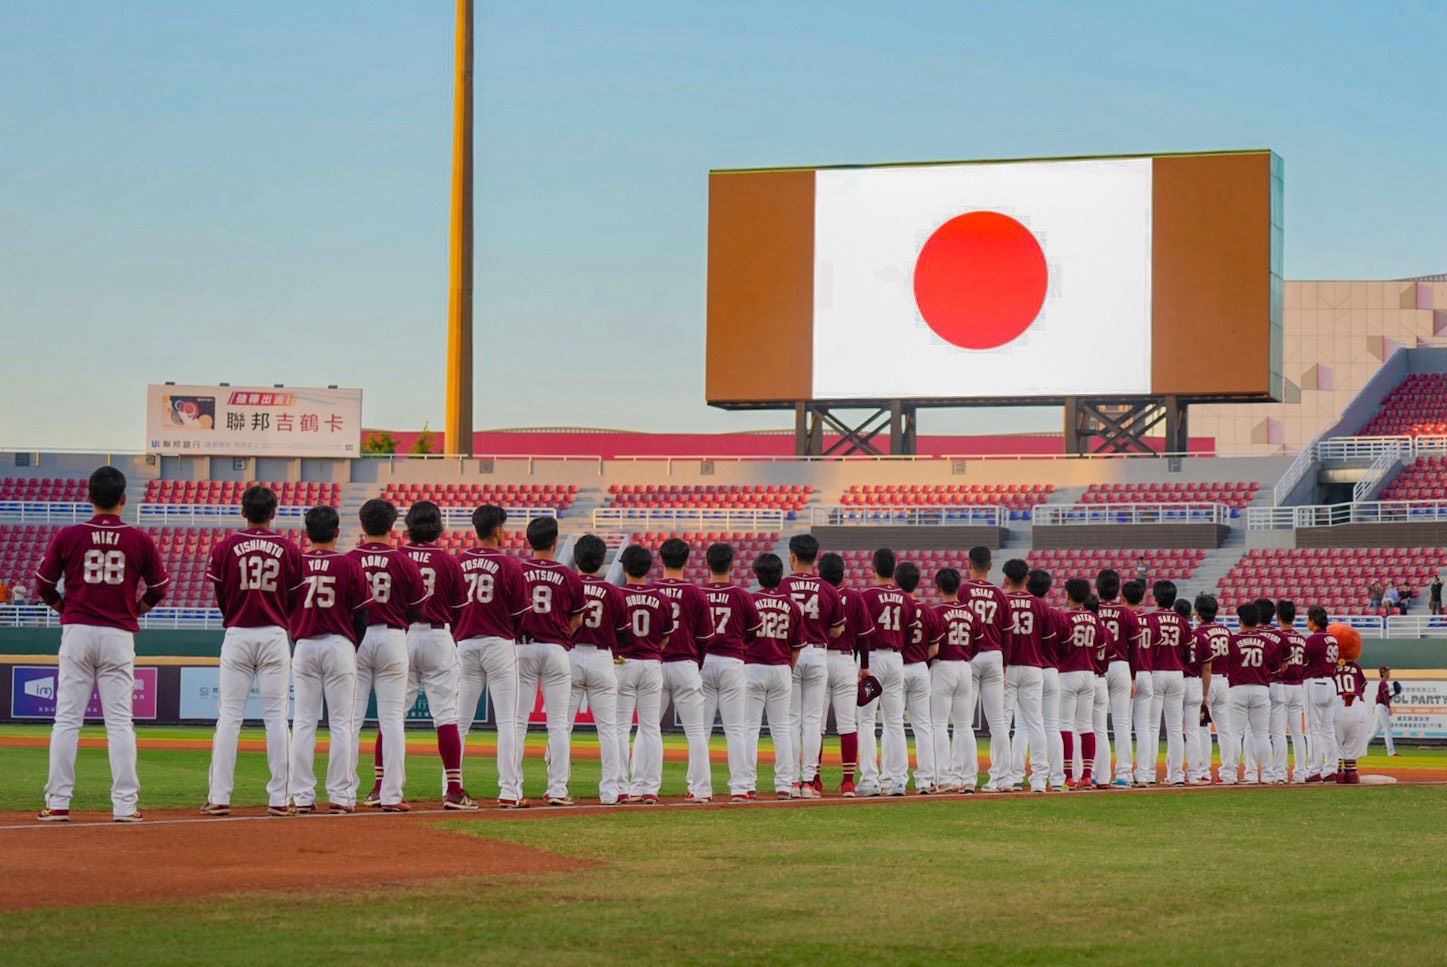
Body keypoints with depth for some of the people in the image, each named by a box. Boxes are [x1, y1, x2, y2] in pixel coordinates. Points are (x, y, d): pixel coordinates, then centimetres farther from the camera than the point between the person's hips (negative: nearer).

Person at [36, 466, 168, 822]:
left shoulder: (67, 536, -1)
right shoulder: (140, 540, -1)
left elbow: (44, 585, 3)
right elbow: (158, 589, 5)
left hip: (76, 633, 0)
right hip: (119, 634, 0)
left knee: (67, 719, 3)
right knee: (120, 722, 2)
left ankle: (58, 802, 1)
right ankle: (125, 804, -1)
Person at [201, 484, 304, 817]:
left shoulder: (225, 547, -1)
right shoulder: (289, 549, 1)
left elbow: (220, 597, 6)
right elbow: (296, 600, 7)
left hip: (236, 636, 0)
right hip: (275, 636, 0)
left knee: (229, 716, 2)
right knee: (276, 717, 3)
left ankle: (219, 797, -1)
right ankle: (280, 798, 1)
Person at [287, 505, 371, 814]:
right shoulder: (350, 565, -4)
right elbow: (362, 614, 0)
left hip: (304, 647, 2)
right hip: (340, 646, -2)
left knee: (303, 722, 6)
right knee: (342, 723, 2)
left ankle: (301, 796, 4)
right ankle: (340, 796, -1)